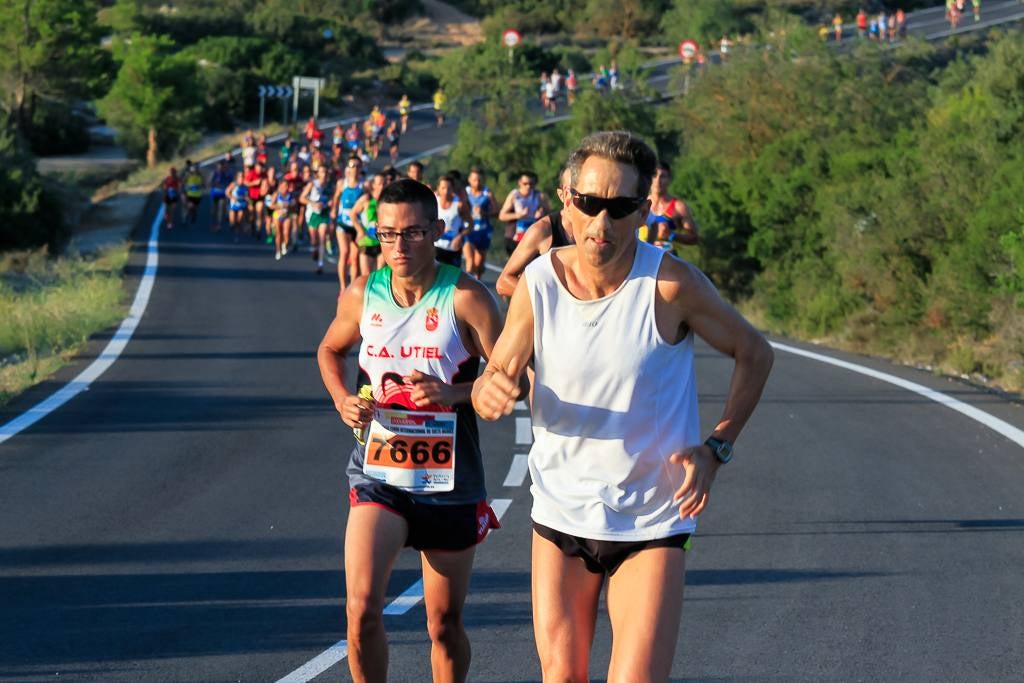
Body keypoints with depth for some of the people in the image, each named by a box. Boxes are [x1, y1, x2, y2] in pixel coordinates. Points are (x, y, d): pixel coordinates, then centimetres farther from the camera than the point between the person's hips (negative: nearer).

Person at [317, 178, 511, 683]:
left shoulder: (466, 297, -10)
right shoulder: (361, 296, 0)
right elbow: (330, 350, 20)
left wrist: (454, 393, -28)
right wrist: (341, 399, 1)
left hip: (450, 482, -1)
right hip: (377, 475, 1)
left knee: (445, 623, 10)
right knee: (361, 606, -16)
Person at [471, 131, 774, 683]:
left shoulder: (671, 284, -16)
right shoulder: (539, 281, -8)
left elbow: (754, 354, -2)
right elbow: (495, 379, -4)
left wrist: (715, 448, -12)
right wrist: (488, 393, -28)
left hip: (652, 524, -3)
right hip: (559, 513, 3)